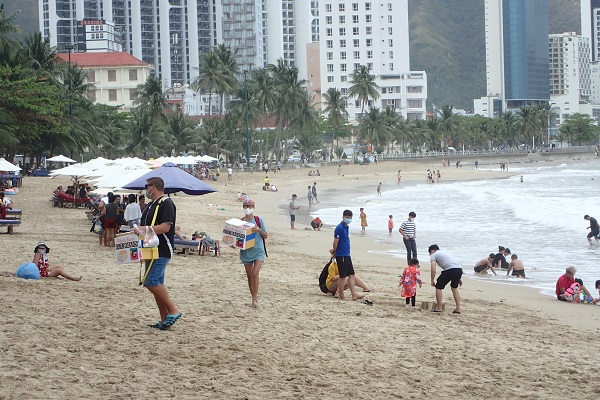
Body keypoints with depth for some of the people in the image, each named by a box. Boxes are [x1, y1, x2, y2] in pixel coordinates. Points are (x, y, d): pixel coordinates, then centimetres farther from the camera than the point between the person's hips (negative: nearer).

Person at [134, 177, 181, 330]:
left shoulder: (166, 203, -12)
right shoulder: (151, 205, 20)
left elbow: (165, 227, -22)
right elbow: (144, 226, 27)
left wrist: (145, 229, -26)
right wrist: (137, 230, 8)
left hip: (162, 250, -10)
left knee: (150, 282, -18)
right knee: (156, 284, 8)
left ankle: (173, 311, -10)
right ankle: (164, 320, 10)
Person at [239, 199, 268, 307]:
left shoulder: (258, 220, -2)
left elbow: (266, 236, 2)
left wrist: (259, 230, -16)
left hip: (258, 251, -3)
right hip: (246, 252, 3)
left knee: (255, 273, -18)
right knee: (249, 276, 8)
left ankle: (255, 298, -11)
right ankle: (254, 298, 21)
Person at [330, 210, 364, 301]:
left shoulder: (346, 227, 14)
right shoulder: (339, 228, -16)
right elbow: (336, 242, -15)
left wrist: (334, 250, 12)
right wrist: (334, 251, -2)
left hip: (347, 255, 9)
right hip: (341, 256, -9)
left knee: (351, 275, 8)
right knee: (343, 276, -2)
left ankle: (354, 294, 10)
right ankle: (341, 296, 7)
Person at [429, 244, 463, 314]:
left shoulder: (433, 255, 14)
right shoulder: (445, 252, 35)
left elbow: (433, 269, 1)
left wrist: (432, 280, 13)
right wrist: (458, 279, 34)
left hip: (450, 270, -7)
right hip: (459, 269, 7)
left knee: (438, 287, 11)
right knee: (454, 287, 26)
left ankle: (439, 308, 12)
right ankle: (458, 309, 20)